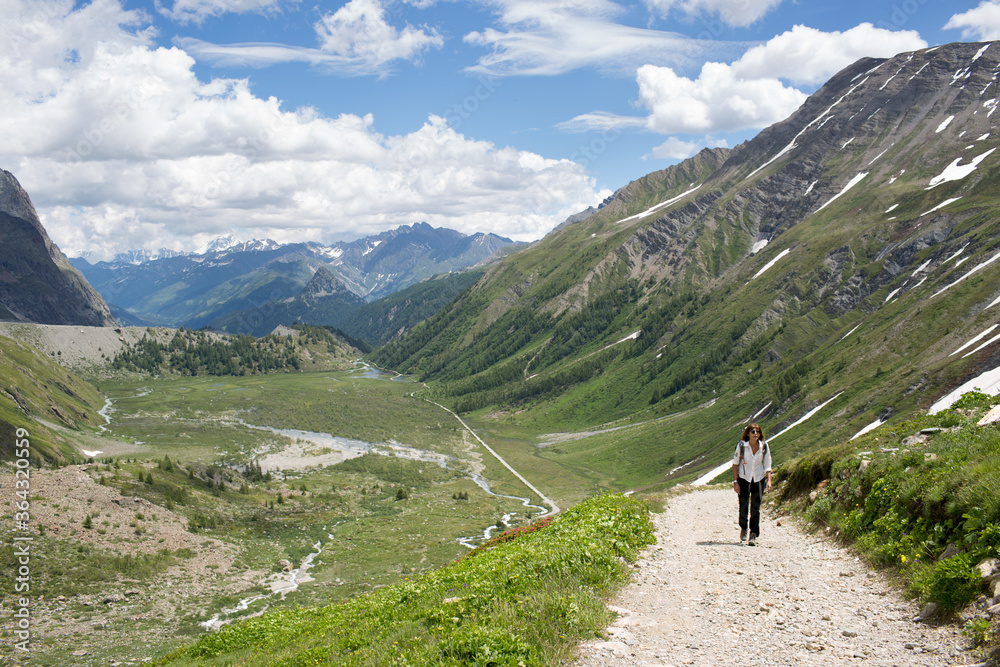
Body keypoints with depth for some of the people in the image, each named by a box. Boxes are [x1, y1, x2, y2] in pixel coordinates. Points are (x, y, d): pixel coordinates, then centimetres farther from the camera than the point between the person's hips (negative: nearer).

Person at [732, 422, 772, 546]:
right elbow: (735, 464, -4)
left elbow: (767, 465, 4)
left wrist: (769, 480, -8)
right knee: (743, 507, 0)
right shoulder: (741, 445, -11)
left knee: (755, 508, -8)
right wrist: (735, 482, -8)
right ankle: (743, 528, 30)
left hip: (759, 480, 1)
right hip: (743, 479, -1)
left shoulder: (764, 446, -5)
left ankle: (753, 536, -5)